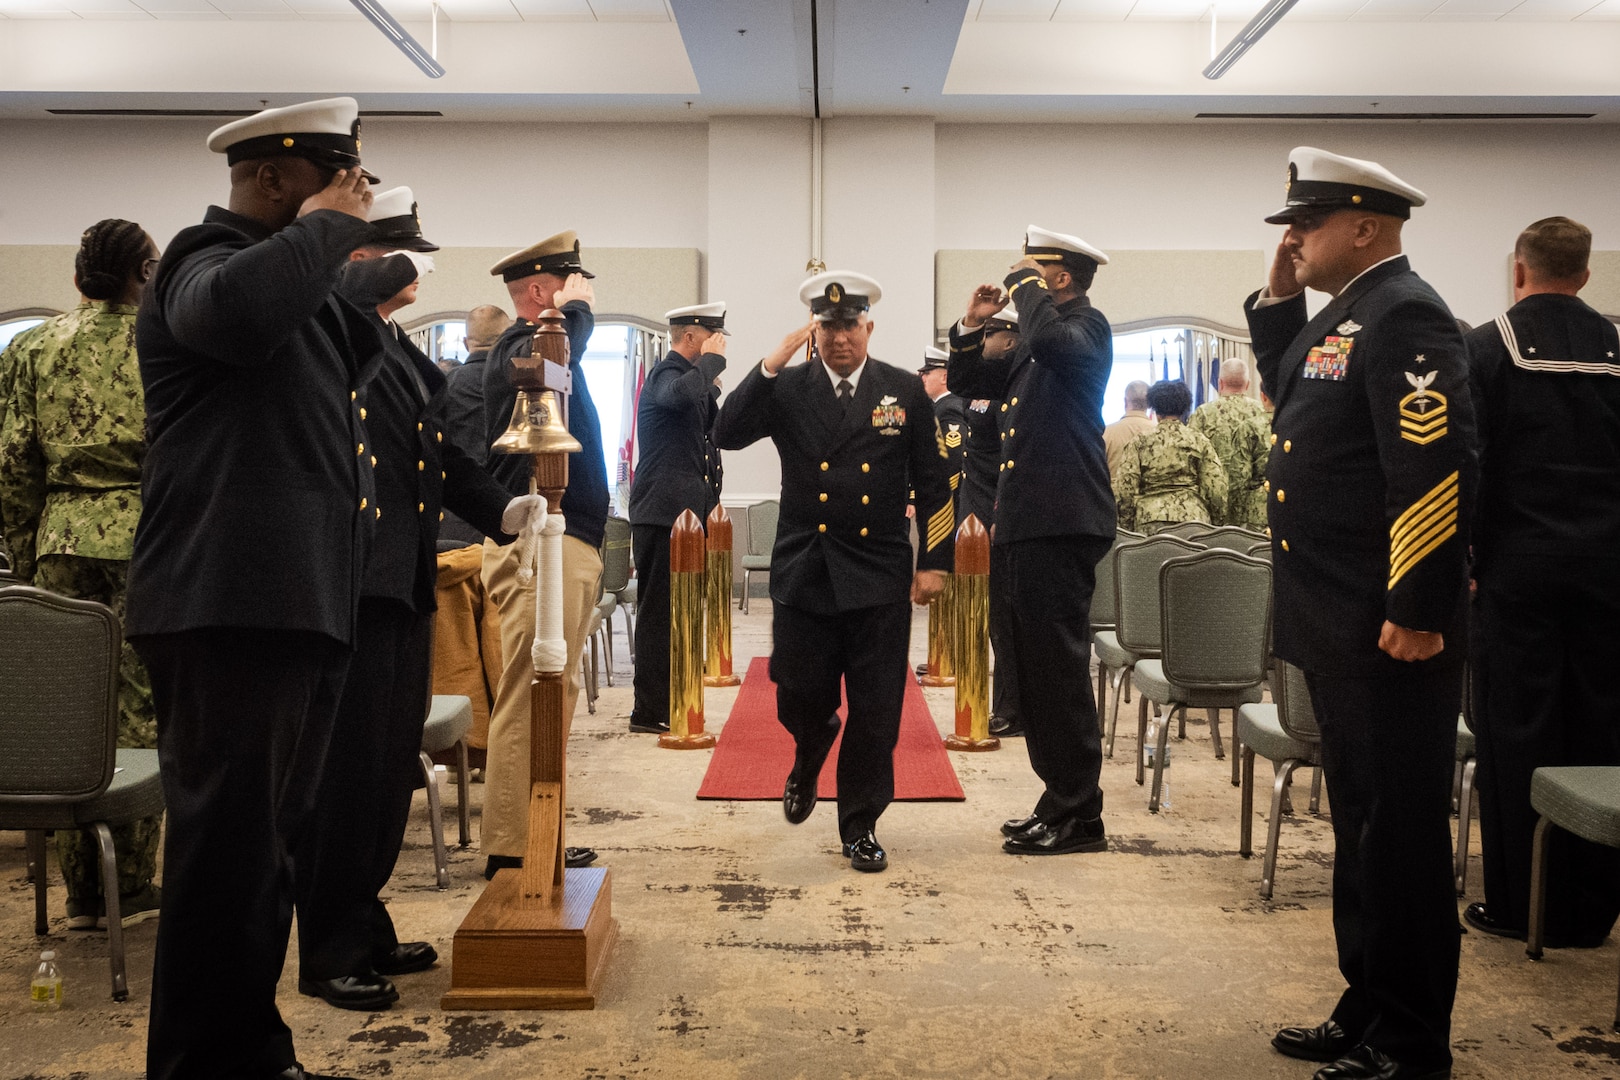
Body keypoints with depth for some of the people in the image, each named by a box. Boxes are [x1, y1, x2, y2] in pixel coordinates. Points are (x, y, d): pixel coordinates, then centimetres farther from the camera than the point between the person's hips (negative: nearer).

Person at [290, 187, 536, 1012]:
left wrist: (500, 509, 4)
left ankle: (364, 926, 30)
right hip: (347, 582, -9)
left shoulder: (401, 351, 18)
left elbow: (440, 452, 18)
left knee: (391, 765, 16)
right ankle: (329, 955, 11)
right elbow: (336, 296, -32)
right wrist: (400, 263, -16)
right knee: (346, 767, -2)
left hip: (404, 582, 9)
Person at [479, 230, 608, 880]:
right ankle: (510, 853, -4)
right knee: (528, 701, -9)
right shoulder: (517, 348, -11)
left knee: (553, 697, 15)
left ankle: (536, 839, 24)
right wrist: (575, 310, -18)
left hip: (565, 544, 10)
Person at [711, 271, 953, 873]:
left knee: (875, 713, 2)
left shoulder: (906, 393, 4)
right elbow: (726, 435, -10)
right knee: (801, 699, 5)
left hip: (880, 576, 0)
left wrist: (936, 562, 1)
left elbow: (934, 483, 6)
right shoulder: (787, 390, 4)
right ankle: (808, 763, 41)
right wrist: (769, 367, -17)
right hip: (803, 573, 0)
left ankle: (860, 825, 19)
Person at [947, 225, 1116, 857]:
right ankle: (1061, 800, 20)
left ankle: (1079, 816, -1)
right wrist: (973, 325, 11)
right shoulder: (1033, 345, 22)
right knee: (1037, 669, 12)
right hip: (1025, 522, 10)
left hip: (1060, 524, -10)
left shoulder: (1085, 326, -5)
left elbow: (1049, 340, -28)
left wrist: (1026, 285, -11)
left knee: (1058, 669, -8)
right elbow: (967, 384, 27)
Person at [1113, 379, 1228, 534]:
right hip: (1194, 518, 1)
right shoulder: (1199, 441, 7)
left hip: (1149, 522, 0)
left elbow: (1125, 490, 2)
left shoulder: (1139, 443, 6)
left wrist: (1125, 527, 9)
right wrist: (1215, 521, 15)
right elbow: (1215, 488, 3)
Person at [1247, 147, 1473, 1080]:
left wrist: (1416, 614, -23)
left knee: (1400, 833, 0)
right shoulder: (1346, 314, 15)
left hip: (1391, 630, -10)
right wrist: (1278, 300, 16)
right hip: (1343, 628, 10)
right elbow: (1291, 396, 29)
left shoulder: (1403, 315, -14)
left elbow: (1438, 467, -22)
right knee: (1363, 822, 17)